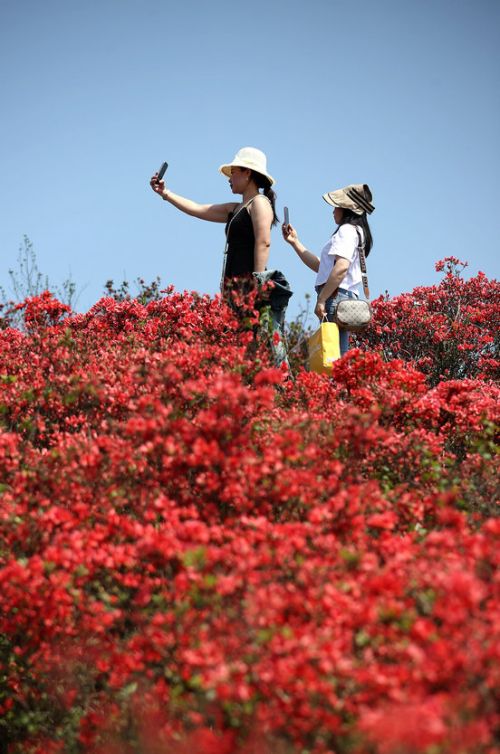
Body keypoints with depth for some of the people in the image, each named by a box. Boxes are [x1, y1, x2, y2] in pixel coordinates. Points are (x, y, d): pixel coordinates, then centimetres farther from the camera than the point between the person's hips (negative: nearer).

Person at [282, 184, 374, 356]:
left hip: (336, 297, -10)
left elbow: (341, 266, -21)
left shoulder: (347, 229, -5)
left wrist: (321, 299, -22)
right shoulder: (357, 232, 27)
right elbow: (320, 266, 30)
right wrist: (295, 242, 30)